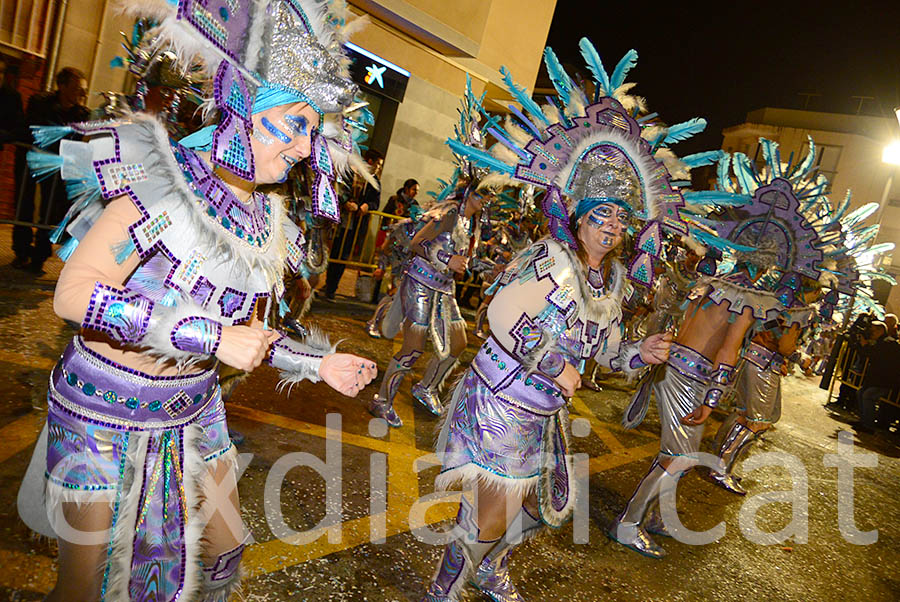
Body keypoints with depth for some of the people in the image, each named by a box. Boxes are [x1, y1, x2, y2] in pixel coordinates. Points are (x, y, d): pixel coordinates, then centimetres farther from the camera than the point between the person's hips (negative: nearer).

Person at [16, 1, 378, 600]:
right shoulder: (163, 178, -19)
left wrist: (318, 363, 3)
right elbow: (74, 293, -26)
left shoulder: (267, 220, 1)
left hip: (194, 412, 6)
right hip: (106, 411, -6)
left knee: (224, 554, 19)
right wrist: (210, 334, -28)